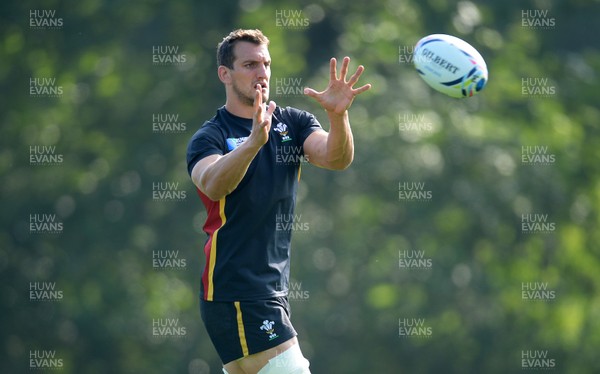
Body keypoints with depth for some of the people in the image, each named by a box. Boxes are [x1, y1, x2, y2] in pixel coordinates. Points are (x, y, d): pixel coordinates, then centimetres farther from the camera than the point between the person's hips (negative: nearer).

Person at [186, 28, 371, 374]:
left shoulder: (294, 122, 9)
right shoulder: (209, 137, -6)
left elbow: (336, 159, -10)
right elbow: (213, 184, -29)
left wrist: (338, 115, -31)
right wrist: (253, 141, -47)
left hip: (273, 290, 6)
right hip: (236, 294, -6)